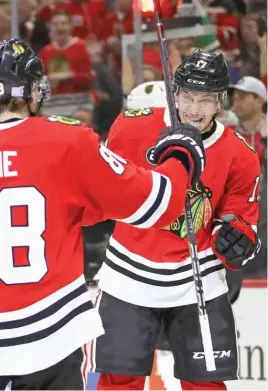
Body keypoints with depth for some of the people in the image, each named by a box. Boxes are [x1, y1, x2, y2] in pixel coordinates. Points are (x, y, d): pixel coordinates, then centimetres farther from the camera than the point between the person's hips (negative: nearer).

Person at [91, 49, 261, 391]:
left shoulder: (239, 156, -7)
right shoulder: (133, 128, -11)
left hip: (197, 283, 1)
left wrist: (237, 238, -16)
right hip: (129, 279, 0)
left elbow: (242, 219, 0)